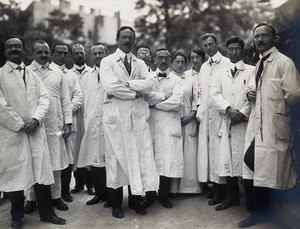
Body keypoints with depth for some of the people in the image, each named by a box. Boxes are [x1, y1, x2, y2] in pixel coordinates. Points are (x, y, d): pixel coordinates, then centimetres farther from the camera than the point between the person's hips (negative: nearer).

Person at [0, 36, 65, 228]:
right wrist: (19, 125, -10)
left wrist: (35, 119, -10)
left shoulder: (33, 75, 15)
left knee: (42, 171, 4)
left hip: (35, 131, 3)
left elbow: (44, 98, 6)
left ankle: (47, 212, 16)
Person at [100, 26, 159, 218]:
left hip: (138, 114, 4)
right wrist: (135, 93, -7)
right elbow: (111, 87, -13)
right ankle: (117, 204, 15)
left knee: (139, 155, 4)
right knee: (117, 156, 3)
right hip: (116, 113, -3)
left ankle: (136, 199, 19)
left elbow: (149, 83, -3)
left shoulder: (140, 63, 15)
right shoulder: (107, 62, 3)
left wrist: (126, 83, -13)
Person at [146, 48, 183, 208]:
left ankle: (164, 196, 11)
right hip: (150, 124, 1)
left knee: (168, 161, -3)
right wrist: (164, 95, -6)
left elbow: (176, 102, -7)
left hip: (169, 125, 0)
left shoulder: (176, 80, 9)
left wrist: (155, 103, -4)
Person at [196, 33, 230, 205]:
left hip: (219, 112, -7)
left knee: (218, 148, -5)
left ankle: (221, 188, 5)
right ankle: (214, 185, 17)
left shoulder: (227, 63, -4)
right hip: (206, 113, 7)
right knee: (206, 148, 7)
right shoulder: (204, 67, 19)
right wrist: (199, 111, 12)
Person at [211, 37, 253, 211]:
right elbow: (215, 94, 4)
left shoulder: (252, 71, 5)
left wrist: (242, 113, -13)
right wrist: (228, 109, -11)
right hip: (226, 122, 3)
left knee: (245, 158, -3)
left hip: (245, 121, -3)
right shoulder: (221, 73, 16)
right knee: (227, 158, 4)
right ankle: (232, 197, 17)